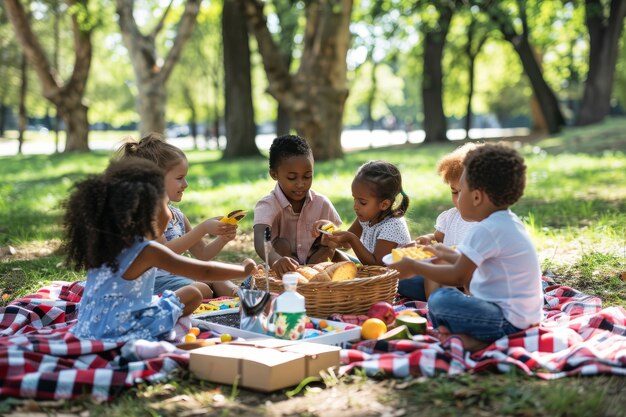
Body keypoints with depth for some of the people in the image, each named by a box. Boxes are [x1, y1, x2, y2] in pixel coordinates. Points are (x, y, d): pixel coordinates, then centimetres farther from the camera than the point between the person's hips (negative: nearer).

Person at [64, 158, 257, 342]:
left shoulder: (103, 243, 3)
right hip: (120, 333, -8)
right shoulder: (148, 251, -17)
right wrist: (244, 269, 0)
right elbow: (205, 272, -13)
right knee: (192, 294, 6)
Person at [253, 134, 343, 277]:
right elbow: (260, 240, -38)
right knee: (281, 244, -26)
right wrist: (276, 260, -61)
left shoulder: (322, 203, -6)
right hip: (281, 274, -2)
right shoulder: (267, 205, -18)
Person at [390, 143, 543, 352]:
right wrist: (450, 255, 31)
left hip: (508, 321, -10)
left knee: (440, 300, -21)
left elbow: (458, 276, -15)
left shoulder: (485, 231, -19)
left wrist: (414, 267, -4)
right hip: (525, 314, 11)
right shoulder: (510, 222, 11)